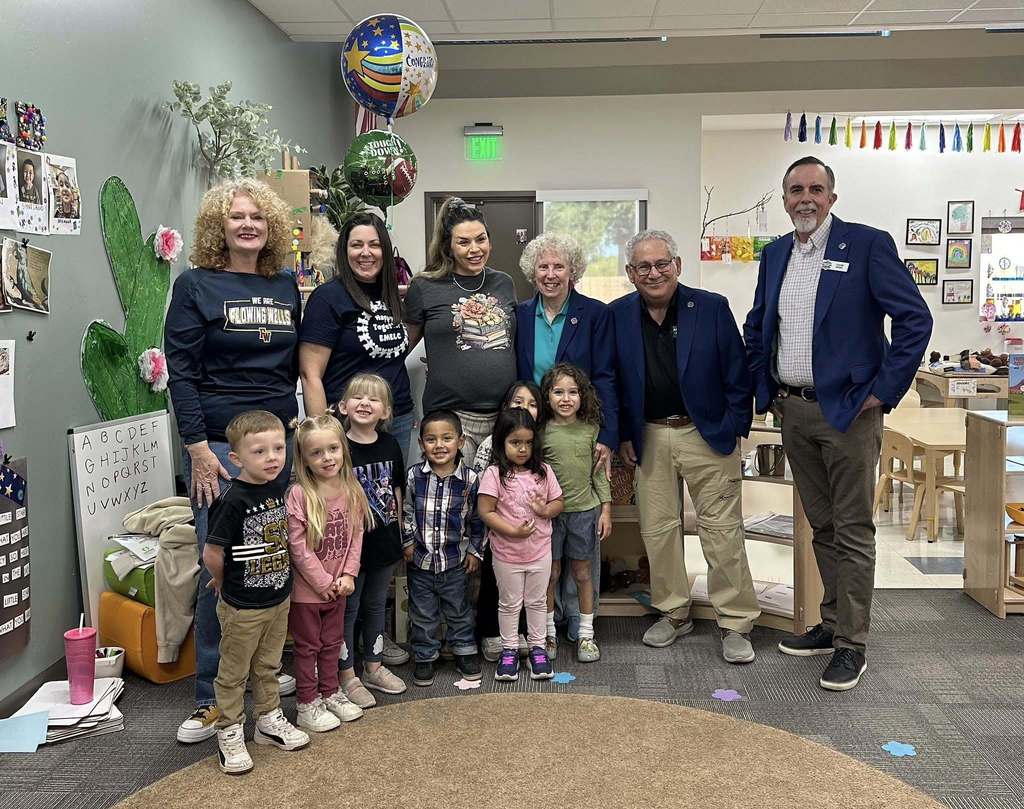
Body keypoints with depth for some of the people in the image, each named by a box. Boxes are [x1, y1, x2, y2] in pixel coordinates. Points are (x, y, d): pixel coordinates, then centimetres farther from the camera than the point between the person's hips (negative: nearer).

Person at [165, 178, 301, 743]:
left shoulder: (286, 286, 11)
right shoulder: (195, 285, -2)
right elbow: (181, 373, -6)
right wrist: (198, 449, -12)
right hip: (220, 444, -4)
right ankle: (212, 697, 11)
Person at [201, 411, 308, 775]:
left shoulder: (278, 489, -2)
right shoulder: (233, 501, -24)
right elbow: (212, 554, -21)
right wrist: (226, 584, -5)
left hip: (279, 598, 6)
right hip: (241, 607, -6)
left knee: (268, 666, 22)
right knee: (233, 672, 11)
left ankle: (269, 721, 38)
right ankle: (229, 734, 26)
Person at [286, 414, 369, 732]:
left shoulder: (352, 490, -4)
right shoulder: (299, 495, -20)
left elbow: (356, 535, 0)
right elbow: (298, 546, -20)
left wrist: (348, 575, -9)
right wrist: (323, 582, -16)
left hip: (338, 586, 5)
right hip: (307, 587, -5)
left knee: (332, 642, 21)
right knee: (307, 646, 11)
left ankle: (330, 692, 38)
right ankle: (307, 704, 24)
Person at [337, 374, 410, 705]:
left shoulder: (390, 445, 1)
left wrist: (398, 534, 10)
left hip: (384, 539, 5)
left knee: (376, 605, 19)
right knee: (348, 609, 8)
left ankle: (374, 667, 34)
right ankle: (347, 675, 21)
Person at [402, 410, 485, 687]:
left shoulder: (469, 479, -11)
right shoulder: (414, 475, -10)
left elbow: (476, 518, 0)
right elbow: (405, 511, 1)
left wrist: (475, 551, 1)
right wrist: (408, 542, -2)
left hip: (455, 559, 0)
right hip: (420, 558, 0)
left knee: (458, 609, 17)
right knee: (423, 612, 14)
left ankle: (464, 651, 35)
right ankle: (425, 656, 30)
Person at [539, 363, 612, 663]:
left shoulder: (591, 429, 0)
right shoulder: (542, 431, -5)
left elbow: (599, 471, 5)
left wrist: (606, 509, 2)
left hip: (585, 509, 1)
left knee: (583, 574, 10)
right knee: (550, 574, 8)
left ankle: (586, 635, 22)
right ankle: (548, 633, 23)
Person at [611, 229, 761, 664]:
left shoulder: (712, 307, -4)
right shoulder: (617, 315, 2)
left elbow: (737, 375, -1)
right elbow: (612, 381, 8)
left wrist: (732, 430, -5)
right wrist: (623, 435, 4)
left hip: (707, 434, -2)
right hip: (649, 438, 3)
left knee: (722, 530, 0)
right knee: (657, 529, 9)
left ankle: (735, 624, 11)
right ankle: (673, 613, 25)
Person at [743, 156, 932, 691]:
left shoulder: (868, 244, -8)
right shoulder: (774, 255, 10)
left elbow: (915, 319, -12)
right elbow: (755, 327, 20)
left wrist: (883, 391, -13)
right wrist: (764, 391, 13)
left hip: (849, 411, -6)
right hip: (793, 411, 6)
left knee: (853, 530, 0)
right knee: (821, 526, 15)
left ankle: (852, 643, 9)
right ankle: (832, 625, 27)